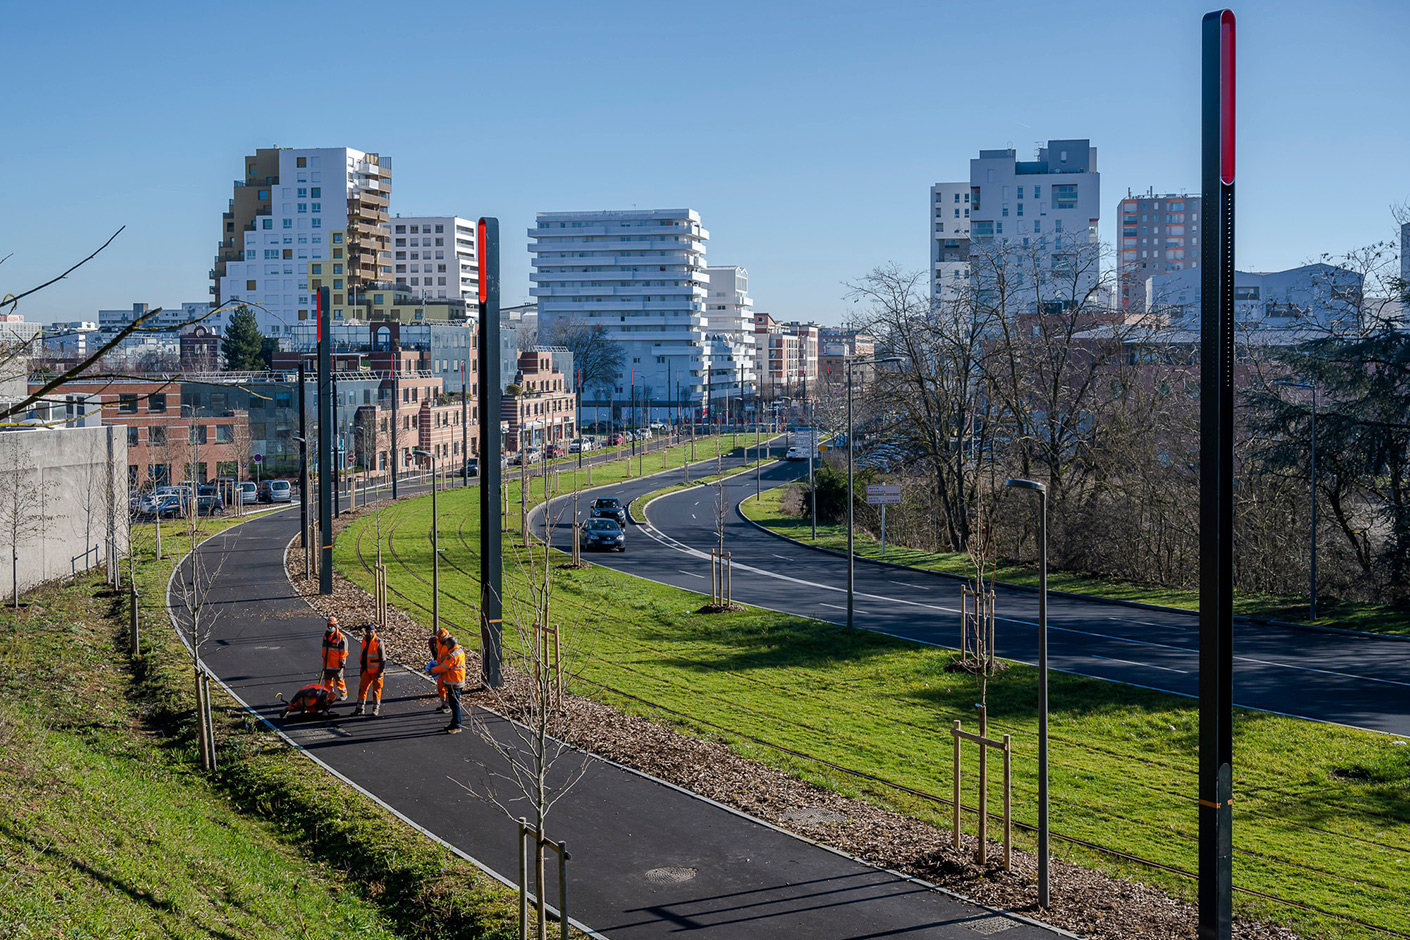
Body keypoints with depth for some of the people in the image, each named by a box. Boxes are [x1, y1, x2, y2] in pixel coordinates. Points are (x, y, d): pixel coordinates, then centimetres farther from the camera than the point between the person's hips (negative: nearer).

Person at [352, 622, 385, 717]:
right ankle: (359, 709, 16)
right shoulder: (364, 641, 8)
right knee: (362, 688, 7)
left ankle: (376, 709, 14)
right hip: (367, 670, 6)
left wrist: (381, 672, -15)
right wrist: (362, 669, 18)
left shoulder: (378, 642, -12)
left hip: (376, 671, -6)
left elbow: (383, 658, -12)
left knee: (376, 690, 2)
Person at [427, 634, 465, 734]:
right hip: (458, 680, 10)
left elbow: (442, 667, -17)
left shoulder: (452, 656, -23)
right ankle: (454, 723, 28)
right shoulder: (460, 651, 8)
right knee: (453, 704, 19)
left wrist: (432, 670, -3)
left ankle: (456, 727, -1)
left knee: (454, 704, -5)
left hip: (453, 683, -10)